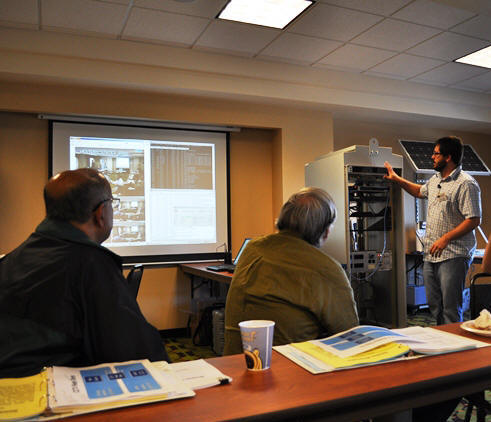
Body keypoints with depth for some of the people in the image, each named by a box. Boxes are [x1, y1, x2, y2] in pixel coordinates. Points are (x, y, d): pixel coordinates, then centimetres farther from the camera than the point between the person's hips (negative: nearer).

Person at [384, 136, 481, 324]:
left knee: (450, 308, -4)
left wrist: (445, 239, -20)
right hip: (431, 254, 9)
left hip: (453, 255, -9)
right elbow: (420, 191, 36)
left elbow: (474, 220, -18)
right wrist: (397, 179, 30)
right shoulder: (435, 179, 14)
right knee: (434, 305, 16)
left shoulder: (466, 184, -13)